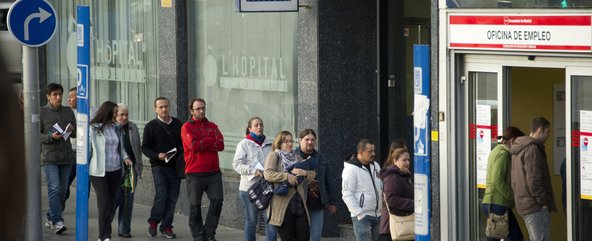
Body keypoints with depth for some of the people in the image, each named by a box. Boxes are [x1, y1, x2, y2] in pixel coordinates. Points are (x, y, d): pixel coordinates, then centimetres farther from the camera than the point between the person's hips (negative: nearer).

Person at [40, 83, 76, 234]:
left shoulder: (68, 112, 12)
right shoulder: (42, 113, 0)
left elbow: (76, 134, 17)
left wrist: (72, 130, -6)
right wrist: (51, 136, -18)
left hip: (67, 157, 5)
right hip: (50, 157, -4)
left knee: (62, 190, 7)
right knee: (54, 188, -14)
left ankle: (51, 218, 20)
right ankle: (57, 221, -16)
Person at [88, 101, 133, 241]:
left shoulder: (116, 129, 13)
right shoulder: (93, 129, -4)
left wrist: (125, 158, 2)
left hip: (115, 171, 6)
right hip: (99, 171, -5)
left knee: (111, 203, 6)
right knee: (104, 204, -10)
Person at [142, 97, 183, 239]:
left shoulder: (178, 124, 11)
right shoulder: (151, 126, 1)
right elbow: (145, 148, 0)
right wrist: (157, 156, -18)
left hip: (175, 167, 4)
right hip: (159, 166, -4)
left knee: (173, 197, 2)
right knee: (161, 195, -15)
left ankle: (166, 226, 11)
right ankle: (153, 222, 6)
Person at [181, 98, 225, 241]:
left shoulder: (212, 126, 14)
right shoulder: (187, 127, 1)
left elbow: (221, 145, -2)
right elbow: (193, 145, -16)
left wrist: (201, 145, -10)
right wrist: (211, 141, -5)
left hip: (213, 172, 3)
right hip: (195, 174, -3)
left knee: (217, 200, -7)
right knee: (195, 206, 2)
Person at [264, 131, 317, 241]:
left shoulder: (297, 157, 22)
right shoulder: (273, 156, 3)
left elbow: (313, 174, 18)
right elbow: (268, 174, -13)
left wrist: (304, 173, -5)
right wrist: (287, 176, -21)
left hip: (299, 202, 6)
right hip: (282, 203, -6)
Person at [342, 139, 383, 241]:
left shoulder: (375, 166, 14)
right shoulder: (351, 169, -10)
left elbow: (381, 187, 23)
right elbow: (347, 195, -14)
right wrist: (359, 213, -20)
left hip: (377, 215, 8)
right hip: (362, 216, -8)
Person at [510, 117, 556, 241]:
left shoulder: (518, 150, 17)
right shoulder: (532, 149, -16)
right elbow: (533, 181, -22)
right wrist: (544, 202, -14)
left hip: (523, 203, 10)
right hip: (536, 207, -10)